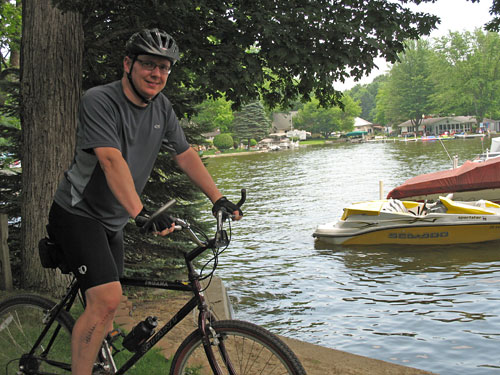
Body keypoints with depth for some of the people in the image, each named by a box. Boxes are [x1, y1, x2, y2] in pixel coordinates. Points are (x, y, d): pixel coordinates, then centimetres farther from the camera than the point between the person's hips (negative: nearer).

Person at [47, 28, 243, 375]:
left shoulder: (161, 107, 2)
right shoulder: (99, 101, -20)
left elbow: (186, 154, 7)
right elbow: (112, 161, -33)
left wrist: (219, 199, 0)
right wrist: (140, 212, -44)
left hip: (113, 220, 8)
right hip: (79, 214, -7)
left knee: (106, 306, 16)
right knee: (107, 298, -23)